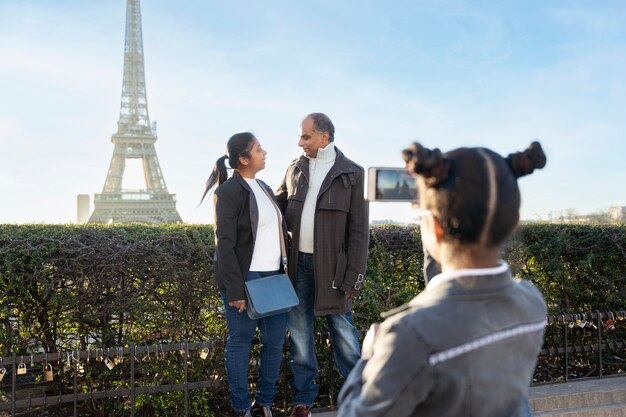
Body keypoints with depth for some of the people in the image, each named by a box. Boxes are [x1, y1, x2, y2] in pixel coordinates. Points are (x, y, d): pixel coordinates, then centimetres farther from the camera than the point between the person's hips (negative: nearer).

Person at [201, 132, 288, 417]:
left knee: (276, 340, 9)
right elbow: (225, 244, -12)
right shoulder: (229, 191, -8)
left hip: (273, 276, 7)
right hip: (245, 277, -7)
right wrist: (235, 290, -16)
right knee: (240, 341, 5)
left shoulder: (264, 188, 15)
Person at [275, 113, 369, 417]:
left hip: (331, 266, -4)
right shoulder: (295, 169, 7)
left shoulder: (351, 174, -6)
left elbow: (359, 230, -7)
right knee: (299, 331, 10)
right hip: (297, 263, 4)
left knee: (342, 329, 5)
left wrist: (353, 277, -11)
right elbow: (278, 206, 18)